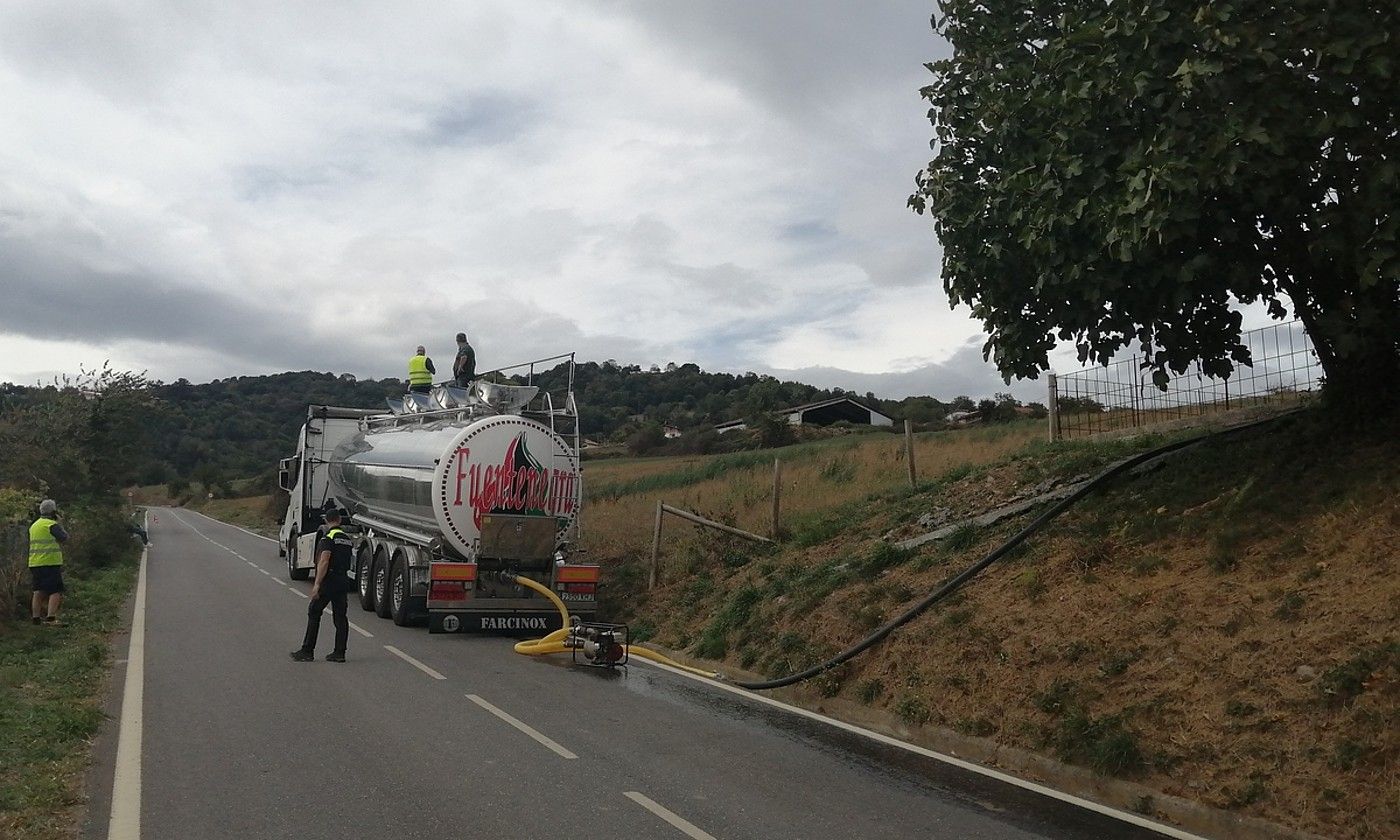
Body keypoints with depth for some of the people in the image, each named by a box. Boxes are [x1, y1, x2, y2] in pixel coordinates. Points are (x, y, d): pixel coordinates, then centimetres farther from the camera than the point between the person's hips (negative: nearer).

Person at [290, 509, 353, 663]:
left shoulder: (328, 537, -10)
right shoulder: (348, 538, 13)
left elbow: (324, 561, -19)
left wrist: (317, 584, -21)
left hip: (329, 581, -7)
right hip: (344, 582, 7)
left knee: (314, 613, 2)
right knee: (340, 617, 7)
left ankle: (307, 651, 4)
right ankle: (339, 653, 7)